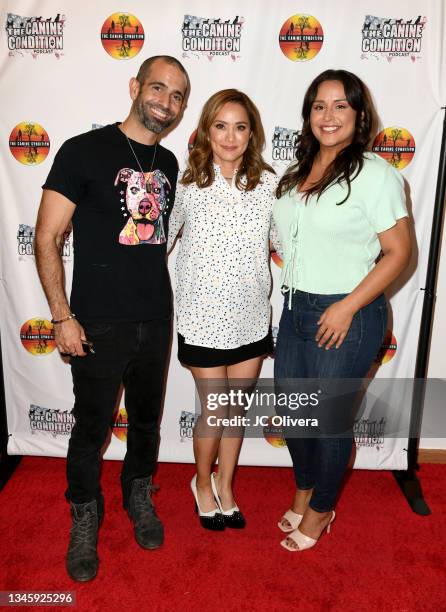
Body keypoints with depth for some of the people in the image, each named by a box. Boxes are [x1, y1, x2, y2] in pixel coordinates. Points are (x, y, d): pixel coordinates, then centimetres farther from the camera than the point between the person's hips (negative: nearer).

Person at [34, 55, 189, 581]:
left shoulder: (168, 163, 9)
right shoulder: (84, 151, -8)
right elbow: (46, 238, -9)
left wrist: (159, 296, 10)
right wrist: (62, 316, -13)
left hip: (156, 321, 5)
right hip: (99, 325, -5)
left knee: (147, 418, 18)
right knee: (92, 425, 9)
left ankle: (139, 494, 43)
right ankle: (85, 516, 34)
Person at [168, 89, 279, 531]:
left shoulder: (267, 183, -2)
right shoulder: (187, 183, -7)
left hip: (251, 318, 3)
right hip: (203, 318, -2)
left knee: (238, 407, 15)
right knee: (214, 411, 7)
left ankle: (225, 484, 40)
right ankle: (202, 482, 37)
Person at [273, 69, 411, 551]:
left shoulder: (375, 174, -11)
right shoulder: (297, 174, 10)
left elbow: (398, 252, -13)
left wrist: (347, 307, -18)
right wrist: (294, 297, 8)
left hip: (347, 316, -6)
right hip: (296, 309, 7)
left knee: (329, 421, 8)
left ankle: (320, 511, 33)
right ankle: (303, 492, 43)